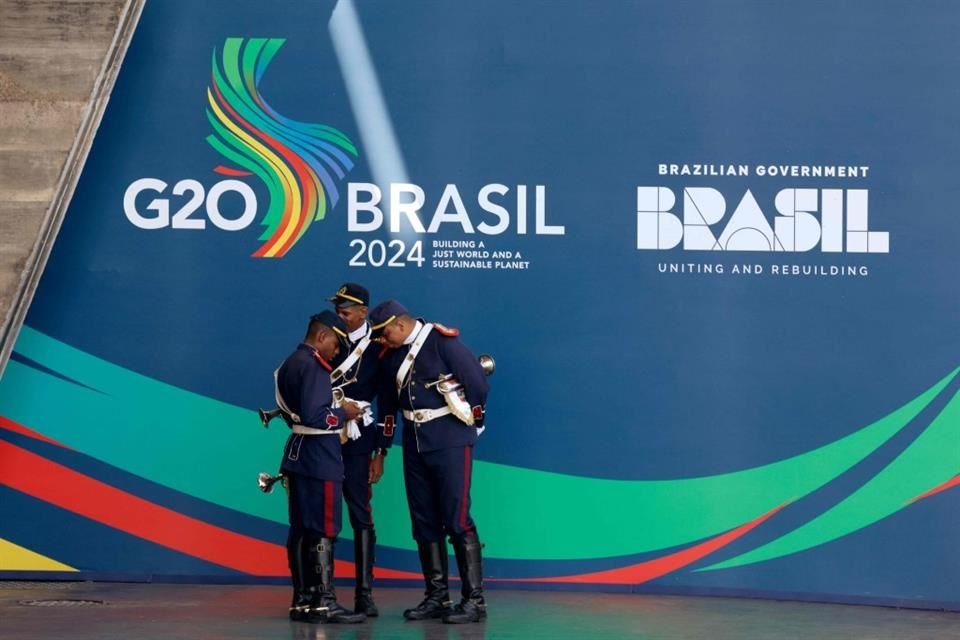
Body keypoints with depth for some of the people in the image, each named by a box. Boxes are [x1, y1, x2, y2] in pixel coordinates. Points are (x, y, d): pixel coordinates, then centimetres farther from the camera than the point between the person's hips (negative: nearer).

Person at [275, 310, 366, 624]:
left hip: (299, 454, 10)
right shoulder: (313, 366, -16)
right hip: (319, 459, -10)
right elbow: (315, 416, -23)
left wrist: (335, 409, 15)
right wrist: (343, 414, -7)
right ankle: (323, 603, -7)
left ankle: (302, 601, 13)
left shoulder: (290, 364, 14)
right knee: (323, 530, -7)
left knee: (301, 529, 9)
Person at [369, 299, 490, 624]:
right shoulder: (391, 354, 7)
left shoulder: (442, 342, -14)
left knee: (457, 519, -8)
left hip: (450, 442, -7)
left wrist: (473, 420, 1)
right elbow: (389, 400, 16)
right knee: (424, 521, 9)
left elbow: (477, 381, -12)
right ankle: (437, 596, 16)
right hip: (415, 444, 7)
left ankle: (474, 599, -5)